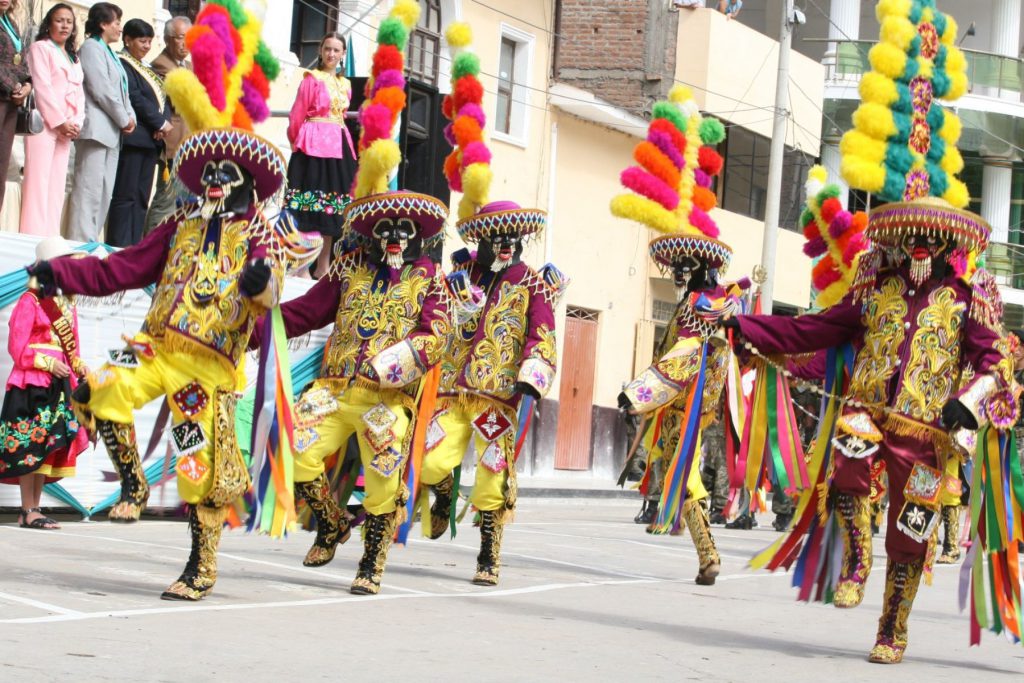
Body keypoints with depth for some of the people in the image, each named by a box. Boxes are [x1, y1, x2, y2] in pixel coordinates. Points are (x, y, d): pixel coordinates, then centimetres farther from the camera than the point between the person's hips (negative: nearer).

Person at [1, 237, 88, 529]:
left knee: (48, 447, 8)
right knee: (31, 445, -8)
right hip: (32, 384, -7)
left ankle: (34, 508, 13)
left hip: (59, 385, 7)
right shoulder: (30, 301, -6)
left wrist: (79, 367, -2)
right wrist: (48, 364, -18)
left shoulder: (67, 305, 16)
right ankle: (27, 511, -4)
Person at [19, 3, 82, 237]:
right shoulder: (41, 48, 1)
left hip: (66, 128, 7)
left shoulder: (74, 58, 23)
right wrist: (60, 122, -14)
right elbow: (42, 87, -9)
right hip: (44, 124, -7)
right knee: (38, 184, -12)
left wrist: (76, 123, -1)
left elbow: (79, 93, 16)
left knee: (57, 187, 2)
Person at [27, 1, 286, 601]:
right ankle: (132, 485, 0)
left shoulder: (257, 232, 1)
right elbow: (122, 269, 18)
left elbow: (269, 289, -17)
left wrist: (261, 282, -41)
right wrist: (62, 273, 11)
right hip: (158, 344, 4)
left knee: (203, 467, -3)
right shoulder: (182, 227, 17)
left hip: (210, 362, -4)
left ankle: (203, 568, 14)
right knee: (99, 393, -23)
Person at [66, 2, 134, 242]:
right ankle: (81, 241, -12)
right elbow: (102, 90, -14)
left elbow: (120, 90, 20)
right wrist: (124, 120, -9)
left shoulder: (108, 52, 22)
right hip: (96, 128, -9)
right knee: (89, 188, -11)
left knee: (104, 192, 7)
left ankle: (91, 241, 8)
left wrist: (129, 117, 3)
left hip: (111, 131, 9)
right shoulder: (91, 47, -6)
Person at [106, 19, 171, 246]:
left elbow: (161, 98, 16)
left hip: (151, 140, 9)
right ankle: (118, 248, -10)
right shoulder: (122, 65, -5)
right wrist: (160, 123, -11)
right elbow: (135, 98, -14)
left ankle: (133, 247, 8)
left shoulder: (148, 70, 22)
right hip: (132, 139, -9)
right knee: (126, 195, -10)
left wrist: (165, 121, -5)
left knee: (142, 198, 6)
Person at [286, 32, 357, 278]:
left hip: (338, 145, 6)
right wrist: (296, 141, 5)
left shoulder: (345, 84, 17)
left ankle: (323, 267, 7)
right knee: (310, 195, -9)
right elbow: (297, 114, -1)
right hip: (313, 144, -6)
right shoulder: (312, 78, -1)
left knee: (333, 204, 4)